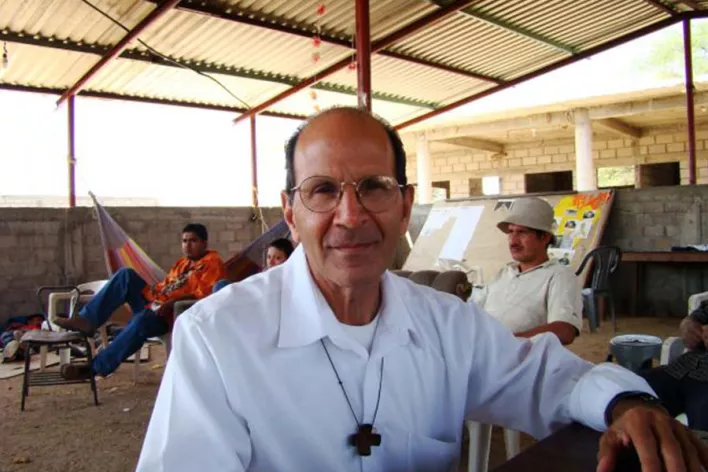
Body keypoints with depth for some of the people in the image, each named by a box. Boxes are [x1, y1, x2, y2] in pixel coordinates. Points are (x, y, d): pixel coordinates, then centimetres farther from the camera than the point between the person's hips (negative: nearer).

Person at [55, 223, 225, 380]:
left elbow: (204, 295, -16)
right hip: (153, 303, 8)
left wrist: (172, 303, -25)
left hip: (169, 314, -8)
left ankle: (96, 367, -29)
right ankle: (87, 319, -21)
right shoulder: (182, 263, 26)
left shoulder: (213, 263, -3)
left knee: (141, 320, -38)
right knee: (127, 275, -11)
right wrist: (152, 290, 5)